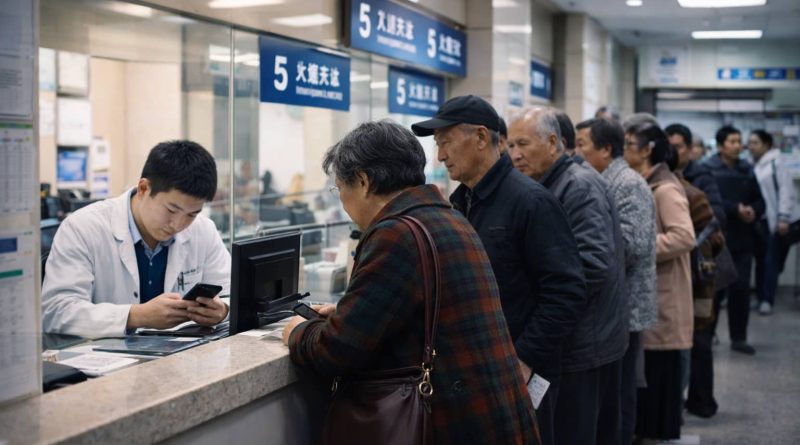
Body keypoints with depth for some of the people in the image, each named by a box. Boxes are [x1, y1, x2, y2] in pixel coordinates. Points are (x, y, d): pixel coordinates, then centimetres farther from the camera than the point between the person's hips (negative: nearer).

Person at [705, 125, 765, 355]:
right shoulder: (708, 170, -8)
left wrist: (753, 211, -8)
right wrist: (736, 210, -21)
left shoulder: (747, 170, 10)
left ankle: (739, 337, 17)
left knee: (741, 288, 7)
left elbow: (759, 201, 13)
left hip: (743, 239, 5)